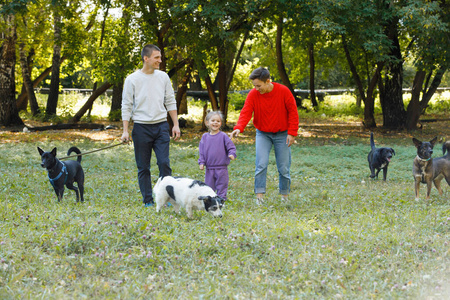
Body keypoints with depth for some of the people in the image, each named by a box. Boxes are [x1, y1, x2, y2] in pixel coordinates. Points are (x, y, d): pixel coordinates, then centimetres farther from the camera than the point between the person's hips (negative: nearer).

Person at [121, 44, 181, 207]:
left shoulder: (163, 77, 7)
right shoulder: (132, 80, -3)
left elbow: (170, 102, 13)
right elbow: (126, 106, -1)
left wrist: (176, 124, 7)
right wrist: (125, 131, -7)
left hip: (161, 126, 2)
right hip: (141, 127, -2)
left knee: (164, 163, -6)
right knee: (143, 167, 3)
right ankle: (148, 200, 11)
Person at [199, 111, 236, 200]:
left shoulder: (223, 136, -4)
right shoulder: (205, 137, 6)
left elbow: (231, 147, -3)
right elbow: (201, 151, 11)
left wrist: (231, 154, -22)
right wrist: (201, 162, 3)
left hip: (221, 168, -3)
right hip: (209, 168, 3)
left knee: (221, 188, 3)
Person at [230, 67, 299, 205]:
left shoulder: (283, 91, -14)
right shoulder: (253, 94, -11)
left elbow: (293, 112, -7)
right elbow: (246, 112, -19)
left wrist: (292, 133, -10)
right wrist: (238, 128, -37)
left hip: (282, 134, -1)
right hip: (263, 134, 1)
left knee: (284, 167, 3)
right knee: (261, 164, -14)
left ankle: (285, 196, 18)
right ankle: (259, 196, -12)